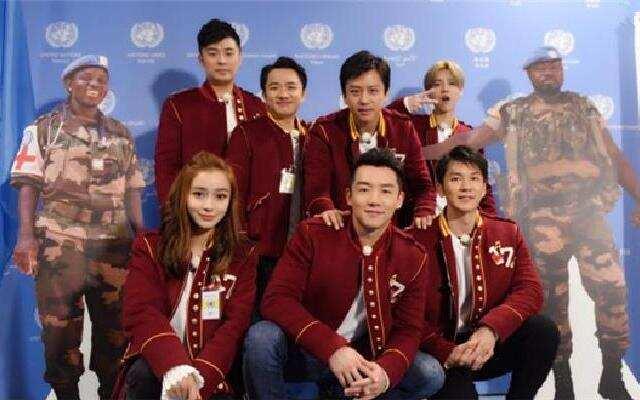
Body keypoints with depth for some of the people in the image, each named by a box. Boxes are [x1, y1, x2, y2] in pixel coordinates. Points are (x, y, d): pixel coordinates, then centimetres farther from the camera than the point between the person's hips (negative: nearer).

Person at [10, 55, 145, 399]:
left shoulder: (121, 134, 13)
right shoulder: (44, 129, 5)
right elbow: (28, 186, -2)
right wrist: (26, 236, -14)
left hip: (114, 245, 3)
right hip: (59, 244, -2)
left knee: (115, 326, 7)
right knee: (60, 327, 4)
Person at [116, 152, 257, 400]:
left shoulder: (243, 256, 5)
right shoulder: (150, 247, 5)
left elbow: (234, 325, -5)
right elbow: (141, 314, -10)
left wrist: (198, 378, -22)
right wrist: (176, 368, -27)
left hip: (212, 378, 0)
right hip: (158, 364, 0)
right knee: (143, 374, -30)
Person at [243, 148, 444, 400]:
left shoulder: (413, 257, -5)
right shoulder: (312, 235, -12)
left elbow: (408, 329, -4)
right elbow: (276, 299, -19)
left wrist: (385, 372, -28)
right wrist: (332, 347, -33)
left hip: (366, 359, 3)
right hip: (306, 352, -2)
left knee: (431, 374, -18)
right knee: (261, 337, -31)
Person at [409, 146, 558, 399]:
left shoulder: (508, 233, 6)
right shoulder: (418, 238, -5)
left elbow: (530, 290, -7)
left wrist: (491, 329, -26)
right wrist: (446, 352, -24)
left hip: (490, 346, 4)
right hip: (440, 353, -4)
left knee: (543, 329, -21)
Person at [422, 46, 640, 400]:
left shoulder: (585, 108, 16)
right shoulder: (512, 113, 10)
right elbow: (466, 140, 6)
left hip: (589, 211, 2)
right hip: (543, 217, -2)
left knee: (612, 288, -5)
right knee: (552, 298, 1)